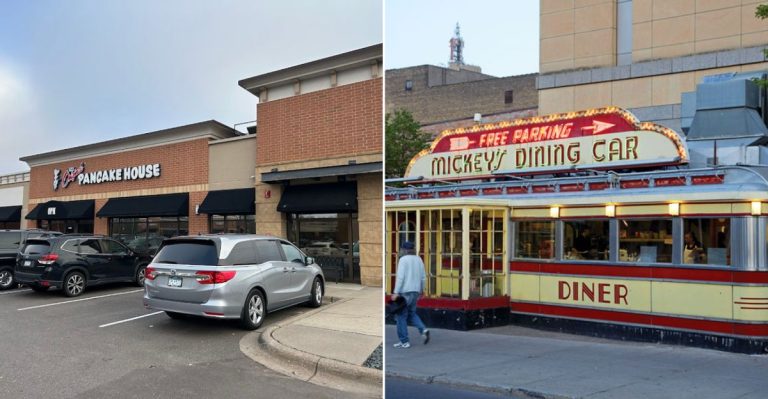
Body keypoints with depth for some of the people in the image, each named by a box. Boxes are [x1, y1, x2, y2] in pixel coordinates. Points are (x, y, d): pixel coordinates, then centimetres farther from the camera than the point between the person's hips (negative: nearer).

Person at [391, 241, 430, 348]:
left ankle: (404, 341, 6)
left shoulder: (403, 259, -10)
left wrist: (396, 292, -17)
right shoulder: (418, 259, 9)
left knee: (401, 316, 4)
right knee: (411, 313, 20)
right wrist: (421, 290, 21)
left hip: (404, 292, -7)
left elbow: (400, 277, -18)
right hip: (415, 291, 7)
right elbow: (423, 277, 11)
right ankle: (423, 329, -1)